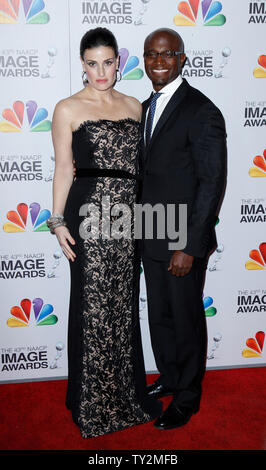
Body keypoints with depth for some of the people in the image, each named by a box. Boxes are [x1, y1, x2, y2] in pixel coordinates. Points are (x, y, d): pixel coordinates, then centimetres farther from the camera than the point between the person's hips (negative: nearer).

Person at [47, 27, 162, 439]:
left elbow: (138, 163, 14)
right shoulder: (68, 109, 0)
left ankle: (128, 390, 30)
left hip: (127, 217, 4)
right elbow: (64, 168, -1)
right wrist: (58, 220, -7)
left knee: (124, 304, 12)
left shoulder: (134, 106, 12)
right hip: (90, 215, -4)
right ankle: (93, 402, 22)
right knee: (92, 305, 4)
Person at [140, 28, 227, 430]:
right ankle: (168, 378, 41)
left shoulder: (201, 112, -14)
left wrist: (189, 247, -19)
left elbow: (213, 183, -17)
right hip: (151, 238, 7)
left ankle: (187, 397, 29)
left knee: (186, 320, 9)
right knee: (159, 316, 19)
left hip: (184, 242, -7)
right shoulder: (146, 108, 11)